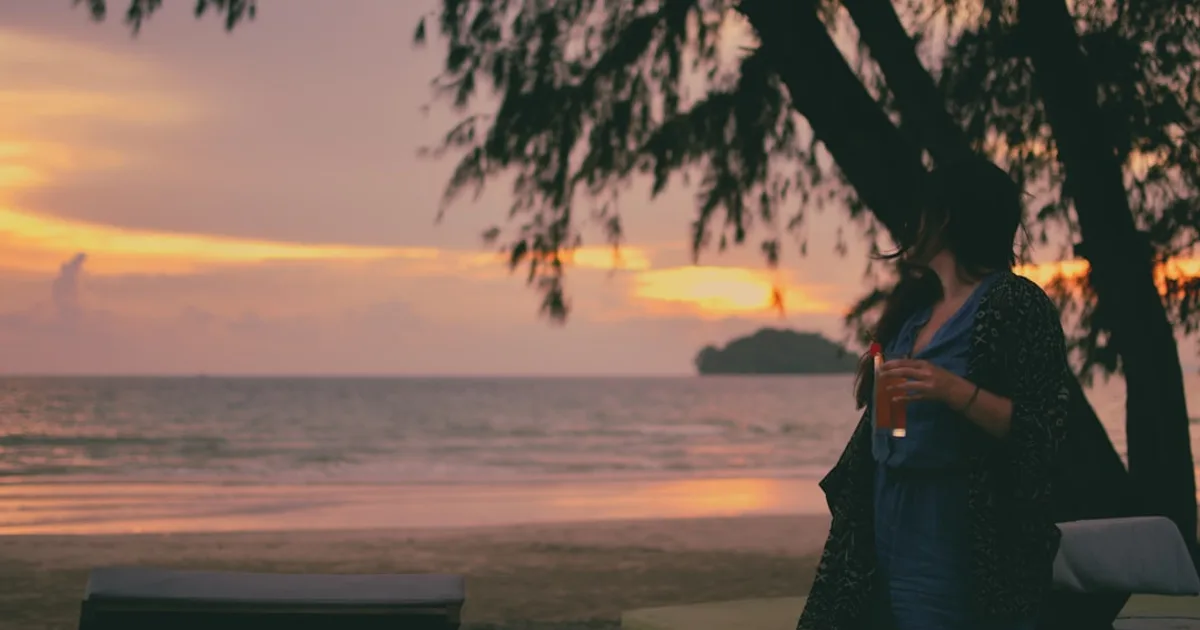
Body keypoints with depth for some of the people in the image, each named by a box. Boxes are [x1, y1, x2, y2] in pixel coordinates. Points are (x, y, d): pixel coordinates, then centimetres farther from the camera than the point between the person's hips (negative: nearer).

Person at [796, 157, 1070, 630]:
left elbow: (1044, 431, -16)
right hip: (887, 527, 7)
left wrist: (953, 388, -28)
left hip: (960, 538, -7)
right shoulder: (916, 304, 14)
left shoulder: (1017, 304, -9)